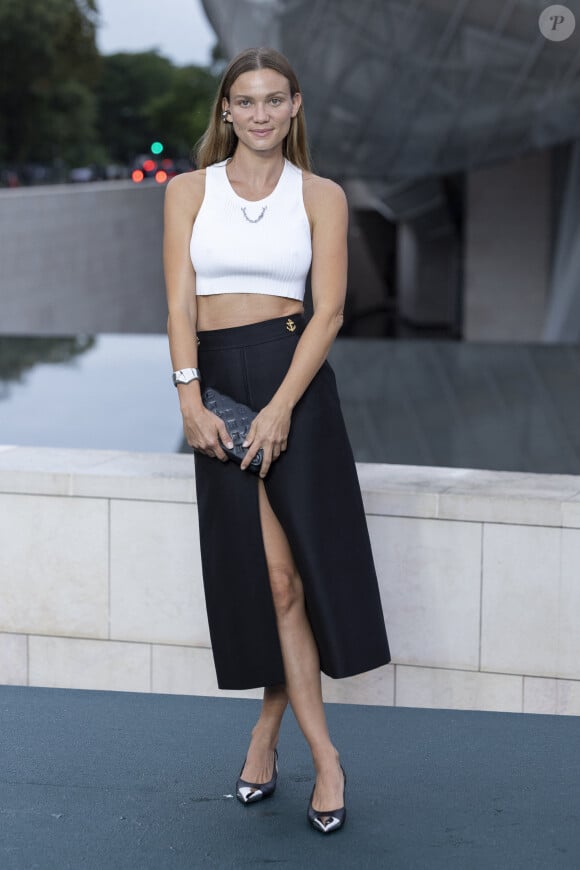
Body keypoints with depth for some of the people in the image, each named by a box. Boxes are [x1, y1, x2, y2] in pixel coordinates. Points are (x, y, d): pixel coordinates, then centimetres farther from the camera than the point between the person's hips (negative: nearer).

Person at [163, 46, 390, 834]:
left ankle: (269, 728, 13)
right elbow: (181, 302, 0)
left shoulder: (321, 196, 4)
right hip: (217, 379, 1)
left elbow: (329, 309, -3)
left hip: (294, 377, -1)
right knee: (272, 570, 0)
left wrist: (281, 406, -14)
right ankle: (324, 757, 7)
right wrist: (191, 400, -12)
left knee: (283, 567, -5)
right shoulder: (189, 191, 8)